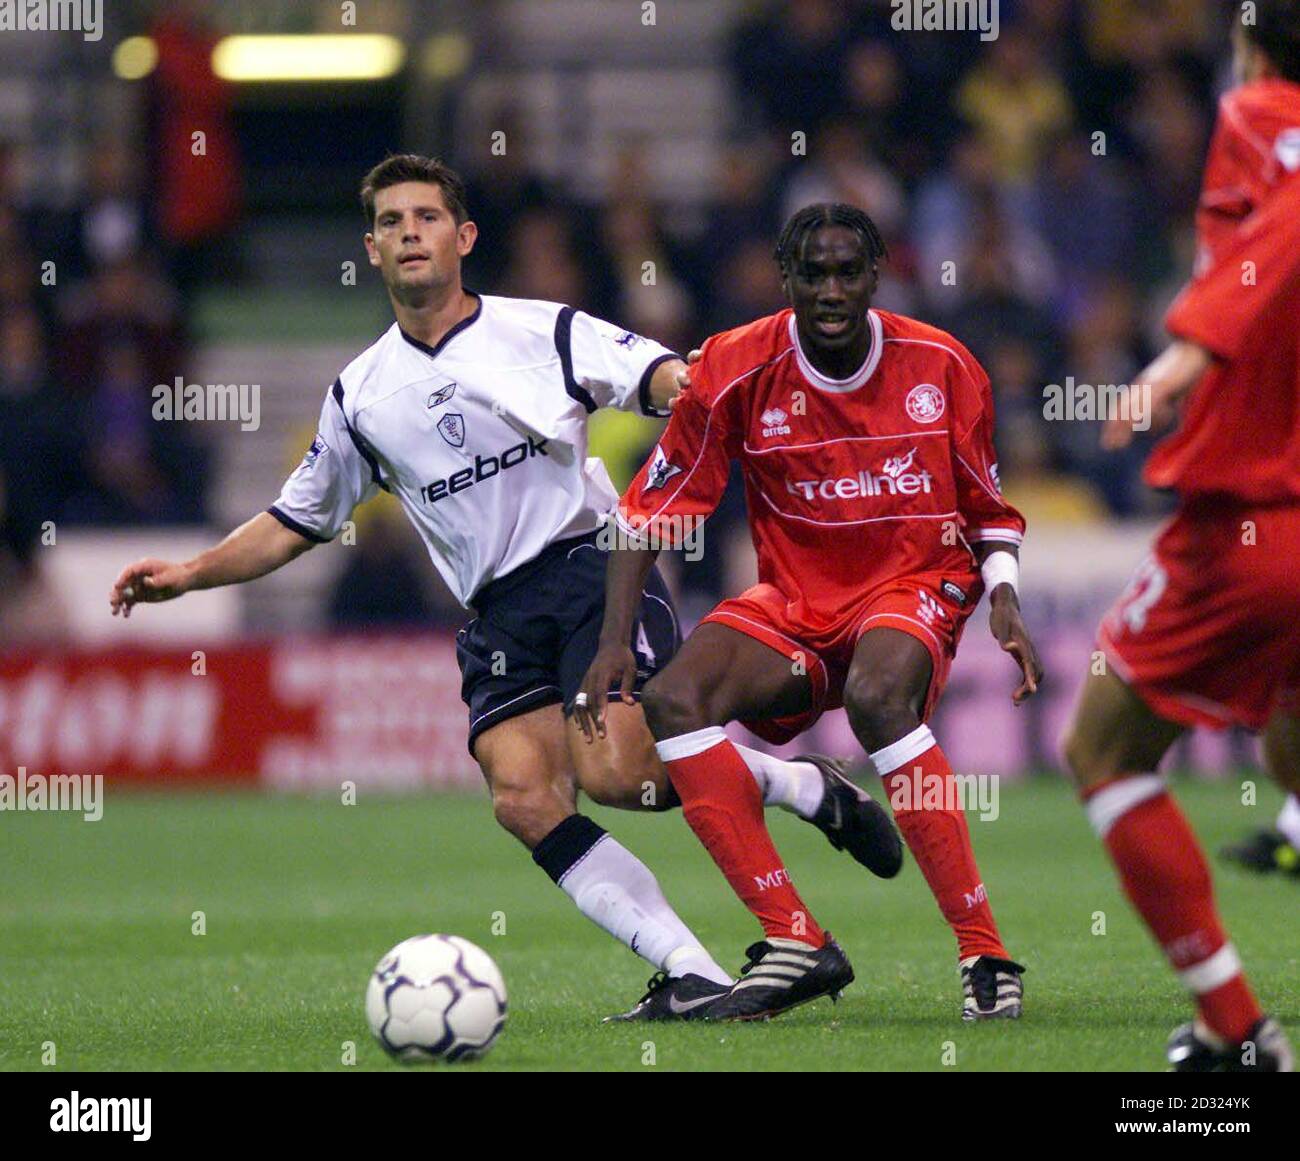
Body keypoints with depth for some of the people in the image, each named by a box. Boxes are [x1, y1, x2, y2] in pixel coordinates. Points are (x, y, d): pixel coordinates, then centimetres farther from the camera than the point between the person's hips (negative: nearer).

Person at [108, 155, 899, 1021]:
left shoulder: (544, 332, 4)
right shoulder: (361, 396, 15)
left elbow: (665, 378, -6)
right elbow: (296, 522, 24)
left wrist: (682, 382, -30)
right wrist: (188, 575, 12)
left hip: (592, 565, -4)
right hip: (499, 615, 4)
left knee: (614, 771, -25)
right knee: (523, 797, -20)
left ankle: (810, 788, 1)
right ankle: (693, 974, -20)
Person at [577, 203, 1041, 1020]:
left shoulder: (941, 367, -5)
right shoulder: (736, 370, -7)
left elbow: (990, 511, 9)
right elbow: (650, 512, -2)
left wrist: (1005, 600, -10)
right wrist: (616, 640, -11)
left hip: (919, 584, -3)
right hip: (792, 605, 3)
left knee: (877, 698, -37)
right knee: (673, 701, -24)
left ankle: (986, 952, -31)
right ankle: (794, 942, -24)